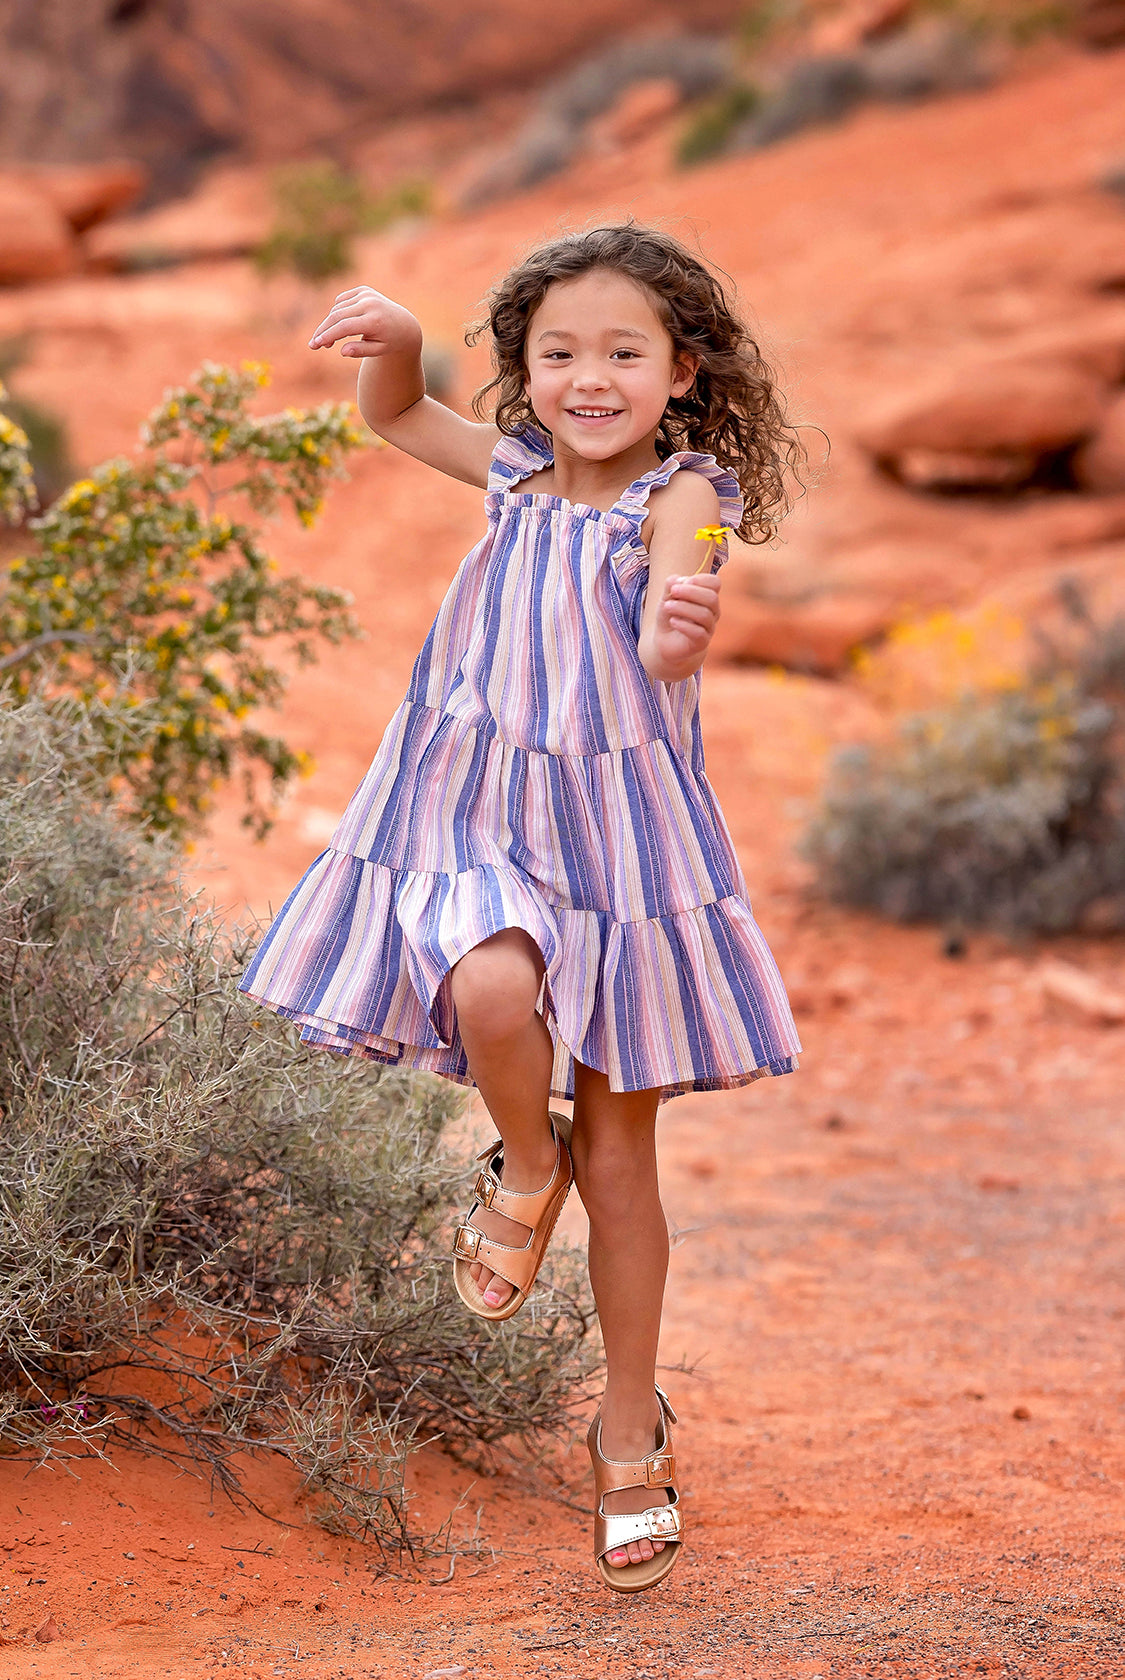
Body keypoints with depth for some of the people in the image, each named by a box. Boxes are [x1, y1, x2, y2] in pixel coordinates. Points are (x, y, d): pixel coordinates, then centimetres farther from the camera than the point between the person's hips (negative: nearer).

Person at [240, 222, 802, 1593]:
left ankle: (631, 1429, 22)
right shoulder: (517, 471, 1)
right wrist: (392, 336, -1)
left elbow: (668, 646, -33)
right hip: (479, 821, 3)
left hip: (621, 829, -3)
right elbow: (392, 416, 20)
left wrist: (679, 627, -57)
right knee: (491, 994, -31)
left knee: (619, 1147, 6)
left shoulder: (681, 495, -14)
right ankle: (523, 1168, 3)